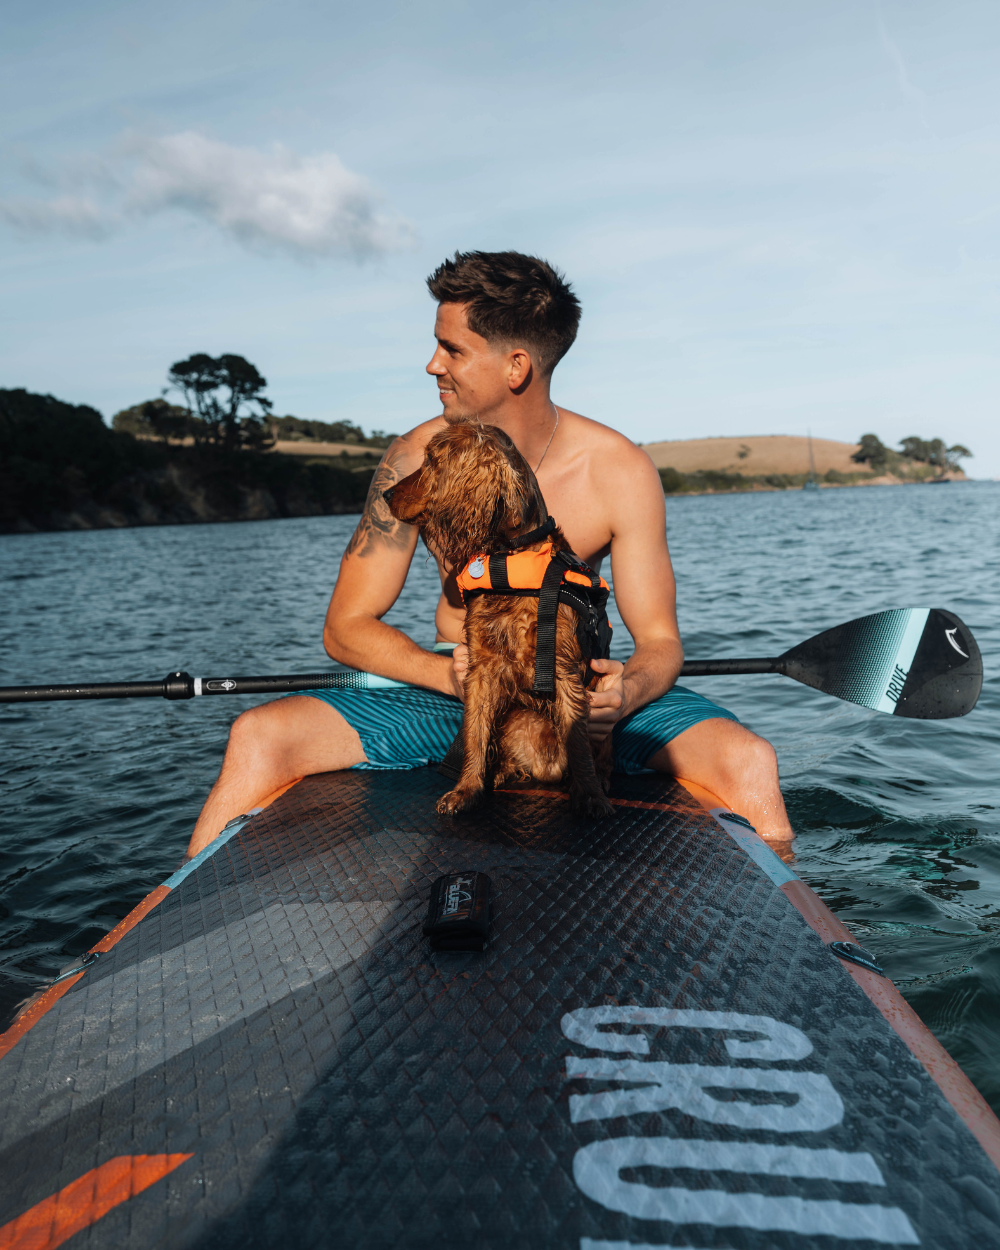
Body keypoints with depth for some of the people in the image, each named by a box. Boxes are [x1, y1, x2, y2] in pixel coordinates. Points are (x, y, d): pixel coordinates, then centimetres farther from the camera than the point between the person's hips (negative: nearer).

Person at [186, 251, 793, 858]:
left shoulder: (619, 472, -10)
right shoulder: (419, 460, -9)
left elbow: (659, 638, -7)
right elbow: (346, 626, -6)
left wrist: (627, 691, -32)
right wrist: (449, 673, -25)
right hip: (448, 694, 1)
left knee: (748, 761, -26)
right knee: (258, 738, -21)